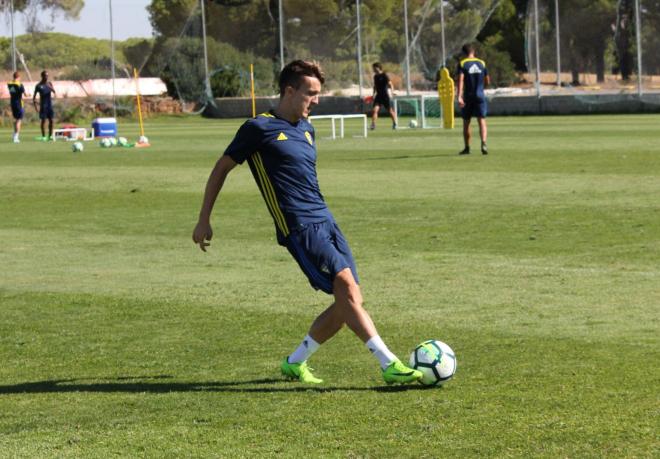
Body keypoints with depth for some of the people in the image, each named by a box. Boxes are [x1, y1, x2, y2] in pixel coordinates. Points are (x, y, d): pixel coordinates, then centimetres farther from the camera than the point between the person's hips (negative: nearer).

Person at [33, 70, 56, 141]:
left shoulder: (50, 84, 8)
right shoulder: (39, 85, -1)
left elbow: (54, 91, -7)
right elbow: (34, 96, 1)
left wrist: (50, 88, -27)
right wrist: (35, 105, -8)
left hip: (50, 104, 3)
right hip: (43, 105, -3)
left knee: (51, 120, 0)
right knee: (43, 120, -5)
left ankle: (50, 135, 7)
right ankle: (43, 136, -1)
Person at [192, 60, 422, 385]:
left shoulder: (306, 129, 19)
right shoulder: (259, 128, -3)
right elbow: (221, 169, 4)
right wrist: (204, 221, 5)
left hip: (325, 221, 8)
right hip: (299, 226, -8)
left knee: (349, 302, 1)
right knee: (345, 286, -20)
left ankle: (295, 363, 17)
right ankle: (389, 365, -23)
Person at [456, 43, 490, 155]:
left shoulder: (462, 64, -4)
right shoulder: (482, 63, 7)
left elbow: (460, 80, -16)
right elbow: (487, 82, 12)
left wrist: (459, 97, -22)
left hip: (468, 97, -1)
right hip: (480, 96, 1)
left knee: (466, 123, 12)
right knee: (482, 121, -4)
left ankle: (467, 148, 19)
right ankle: (483, 143, -27)